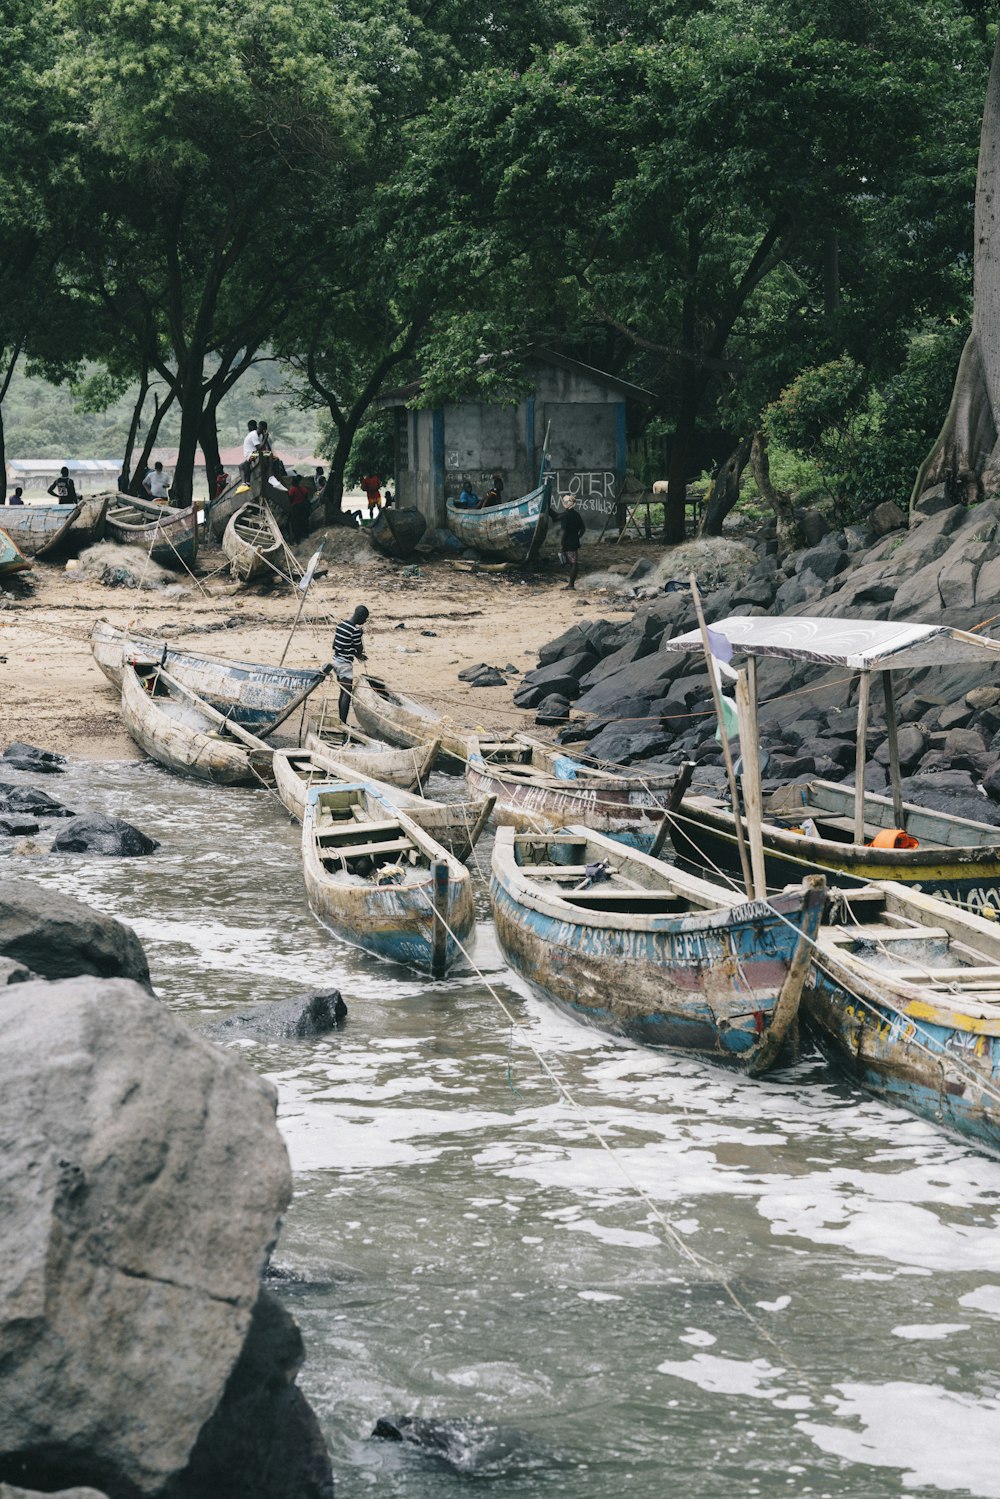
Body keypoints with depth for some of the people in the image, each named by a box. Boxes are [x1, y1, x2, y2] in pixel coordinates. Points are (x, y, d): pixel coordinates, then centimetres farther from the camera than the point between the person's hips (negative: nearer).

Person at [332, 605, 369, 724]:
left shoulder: (341, 624, 8)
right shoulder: (355, 630, -19)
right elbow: (359, 651, -13)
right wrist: (361, 636, 5)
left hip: (336, 660, 9)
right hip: (345, 664, -9)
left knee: (343, 692, 14)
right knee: (347, 694, -6)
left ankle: (341, 722, 16)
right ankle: (343, 723, -8)